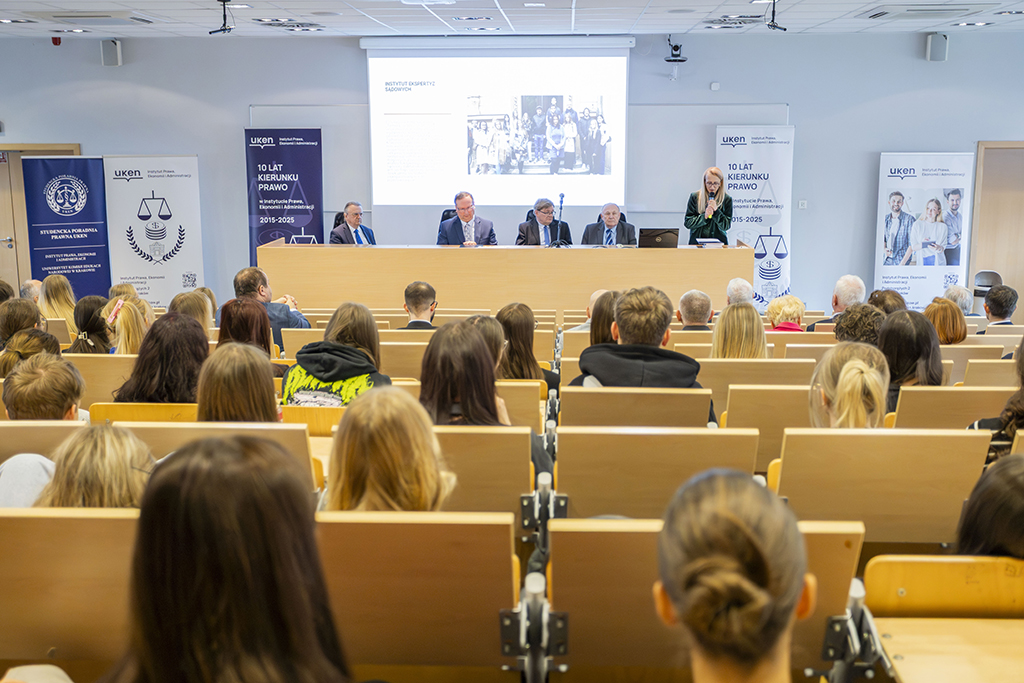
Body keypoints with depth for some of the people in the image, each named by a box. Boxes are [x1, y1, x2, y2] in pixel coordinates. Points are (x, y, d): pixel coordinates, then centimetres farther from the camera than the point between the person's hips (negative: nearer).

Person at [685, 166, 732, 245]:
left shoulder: (727, 199, 5)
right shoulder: (694, 197, 5)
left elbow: (726, 226, 1)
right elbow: (687, 223, 1)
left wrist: (716, 211, -12)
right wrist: (704, 216, -13)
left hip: (719, 242, 0)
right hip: (697, 243, 0)